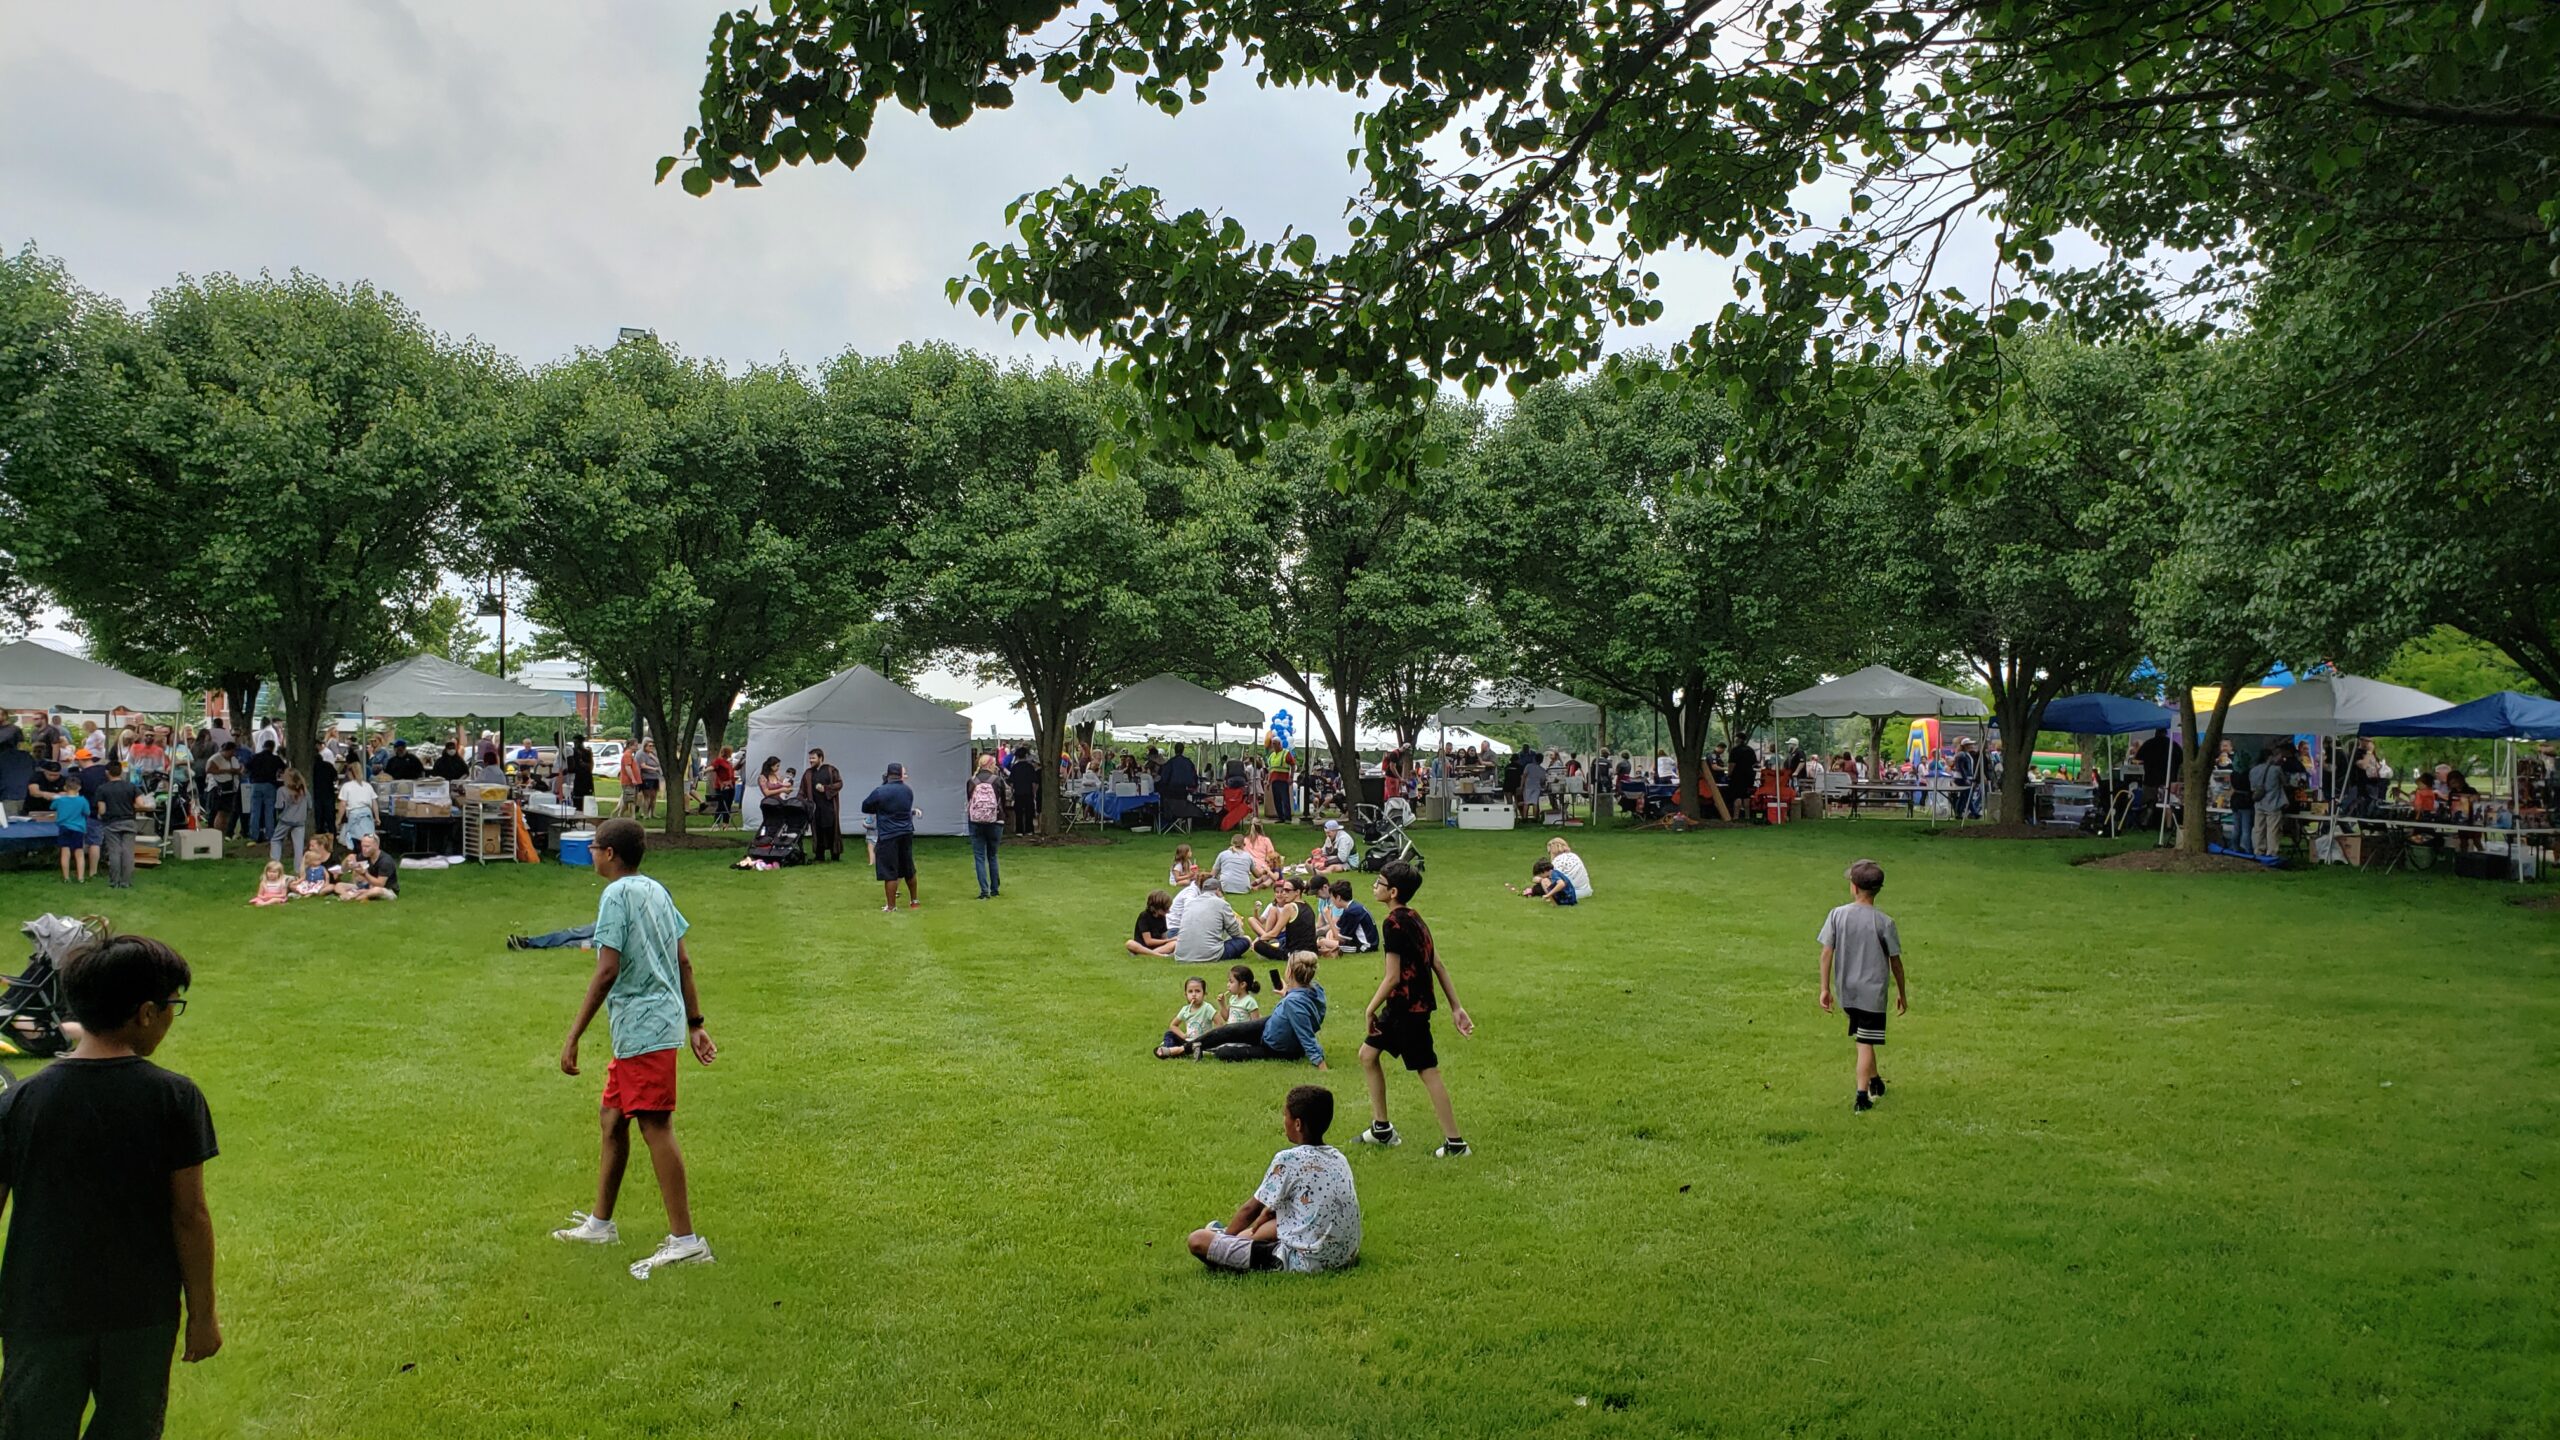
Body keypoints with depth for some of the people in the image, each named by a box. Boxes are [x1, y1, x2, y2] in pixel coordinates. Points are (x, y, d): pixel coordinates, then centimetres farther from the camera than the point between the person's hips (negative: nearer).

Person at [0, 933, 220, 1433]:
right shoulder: (174, 1097, -13)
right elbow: (189, 1214, -9)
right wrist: (203, 1313, 1)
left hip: (42, 1313, 1)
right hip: (143, 1315, -1)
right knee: (129, 1427, 15)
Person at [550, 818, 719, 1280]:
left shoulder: (617, 895, -12)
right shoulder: (656, 890, 14)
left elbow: (607, 971, -19)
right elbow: (684, 962, 14)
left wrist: (573, 1037, -16)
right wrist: (695, 1025, 17)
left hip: (643, 1029, -9)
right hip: (662, 1022, 9)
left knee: (655, 1128, -7)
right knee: (612, 1116, 19)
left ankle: (685, 1240, -4)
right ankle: (600, 1224, 30)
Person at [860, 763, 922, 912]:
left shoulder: (880, 792, -13)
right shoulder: (908, 791, 4)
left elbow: (865, 807, 0)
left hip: (888, 836, -6)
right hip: (906, 834, 6)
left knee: (890, 873, 0)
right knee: (909, 869, 18)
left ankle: (891, 906, 4)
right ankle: (914, 900, 29)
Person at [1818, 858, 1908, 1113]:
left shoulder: (1837, 914, -7)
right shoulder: (1884, 922, -11)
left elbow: (1827, 953, -6)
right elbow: (1895, 961, -3)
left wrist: (1825, 988, 1)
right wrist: (1902, 993, 10)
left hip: (1846, 991, 3)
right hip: (1873, 992, -3)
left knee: (1862, 1039, 22)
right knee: (1866, 1043, 1)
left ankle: (1874, 1081, 38)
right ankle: (1862, 1096, -2)